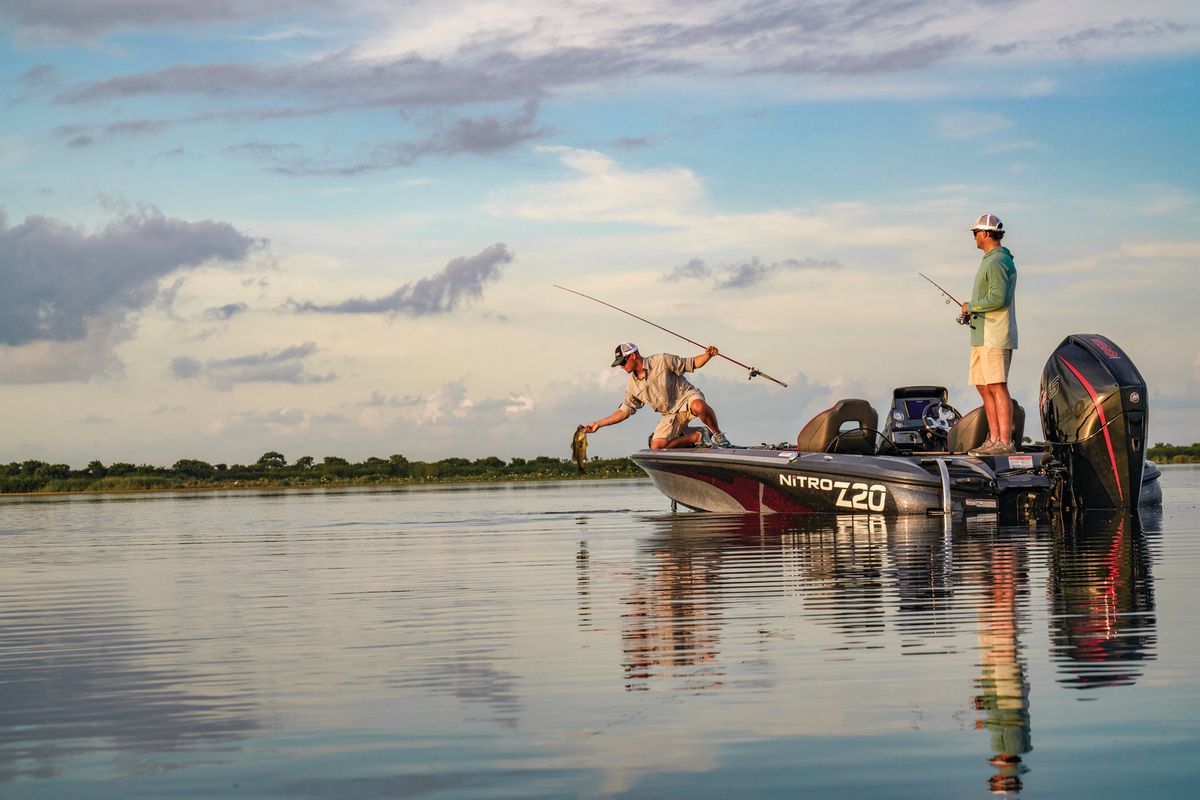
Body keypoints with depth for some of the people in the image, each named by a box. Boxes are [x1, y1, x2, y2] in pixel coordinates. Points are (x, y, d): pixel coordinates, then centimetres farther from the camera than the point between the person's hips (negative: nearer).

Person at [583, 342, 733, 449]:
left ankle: (718, 435, -16)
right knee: (656, 447, -15)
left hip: (686, 396, -6)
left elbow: (691, 364, -4)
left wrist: (707, 356, -25)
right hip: (671, 415, 6)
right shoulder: (632, 385, 6)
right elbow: (624, 411, 12)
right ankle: (698, 435, -1)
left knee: (699, 407, -42)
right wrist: (598, 424, 7)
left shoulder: (662, 361, -8)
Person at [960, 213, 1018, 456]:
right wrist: (972, 310, 13)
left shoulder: (997, 261, -13)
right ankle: (993, 440, 12)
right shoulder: (991, 260, 22)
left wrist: (971, 306, -10)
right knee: (984, 387, 10)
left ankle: (1005, 442, -15)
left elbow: (998, 298, -23)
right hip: (982, 336, 11)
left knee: (997, 387, -12)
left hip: (994, 336, -11)